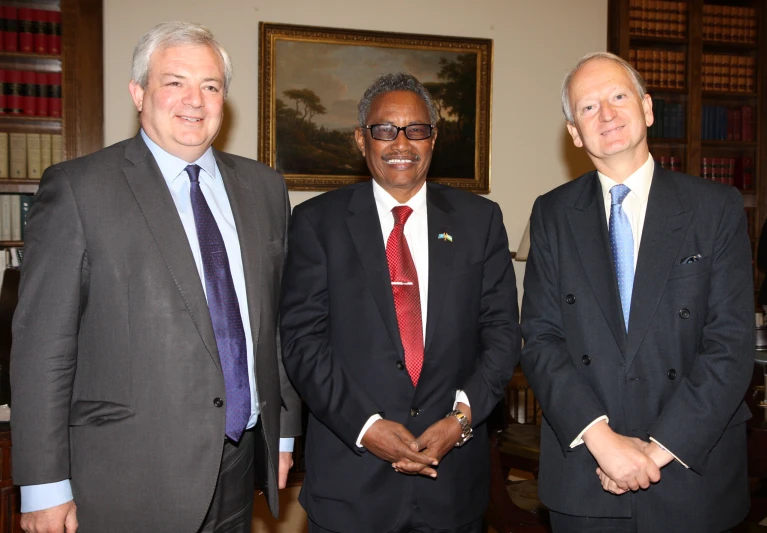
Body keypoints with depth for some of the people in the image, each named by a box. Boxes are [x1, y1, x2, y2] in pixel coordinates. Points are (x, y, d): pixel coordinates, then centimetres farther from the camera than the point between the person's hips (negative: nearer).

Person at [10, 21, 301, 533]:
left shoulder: (264, 187, 7)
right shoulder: (78, 188, -7)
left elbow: (279, 321, 10)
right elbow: (43, 344, -8)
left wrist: (284, 433, 11)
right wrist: (45, 485, -9)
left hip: (242, 465, 4)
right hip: (129, 478, -4)